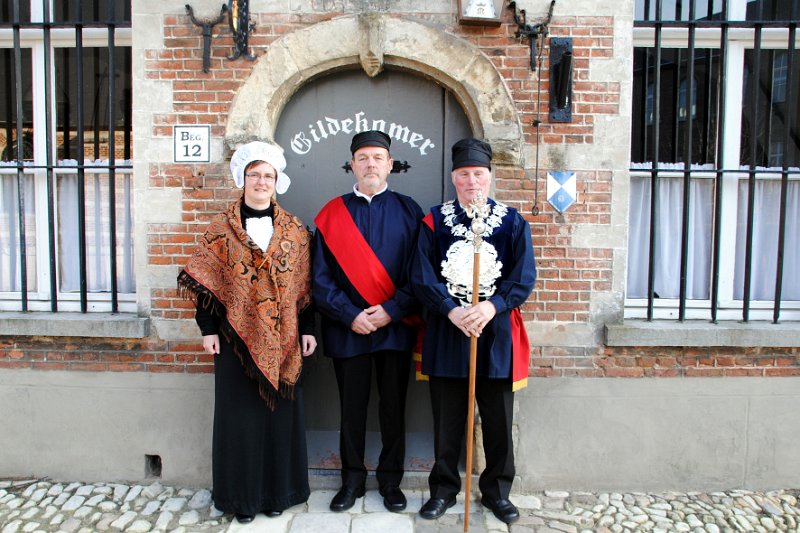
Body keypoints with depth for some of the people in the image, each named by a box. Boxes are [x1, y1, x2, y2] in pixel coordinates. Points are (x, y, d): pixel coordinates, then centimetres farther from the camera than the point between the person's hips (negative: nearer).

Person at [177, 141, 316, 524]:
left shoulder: (295, 229, 5)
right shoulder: (222, 227, 1)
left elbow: (306, 284, 5)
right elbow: (206, 282, 0)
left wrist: (308, 330, 1)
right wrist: (209, 329, -5)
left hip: (282, 338, 1)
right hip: (238, 336, -1)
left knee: (280, 411, 9)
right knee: (240, 413, 7)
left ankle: (278, 490, 26)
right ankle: (242, 494, 23)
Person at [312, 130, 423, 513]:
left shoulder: (408, 211, 3)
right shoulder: (331, 215, 3)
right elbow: (321, 278, -1)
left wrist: (391, 310, -13)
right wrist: (350, 316, -11)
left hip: (395, 327, 0)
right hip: (347, 328, 0)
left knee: (393, 406, 10)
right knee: (351, 407, 11)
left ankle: (390, 480, 27)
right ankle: (352, 479, 27)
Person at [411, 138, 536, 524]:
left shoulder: (513, 223, 3)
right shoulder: (434, 222, 3)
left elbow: (523, 279, -3)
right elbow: (422, 278, -4)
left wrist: (492, 306, -19)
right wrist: (452, 310, -18)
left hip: (497, 333, 1)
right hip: (446, 333, 0)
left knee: (498, 420, 10)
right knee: (447, 421, 10)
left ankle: (497, 491, 29)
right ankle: (443, 489, 28)